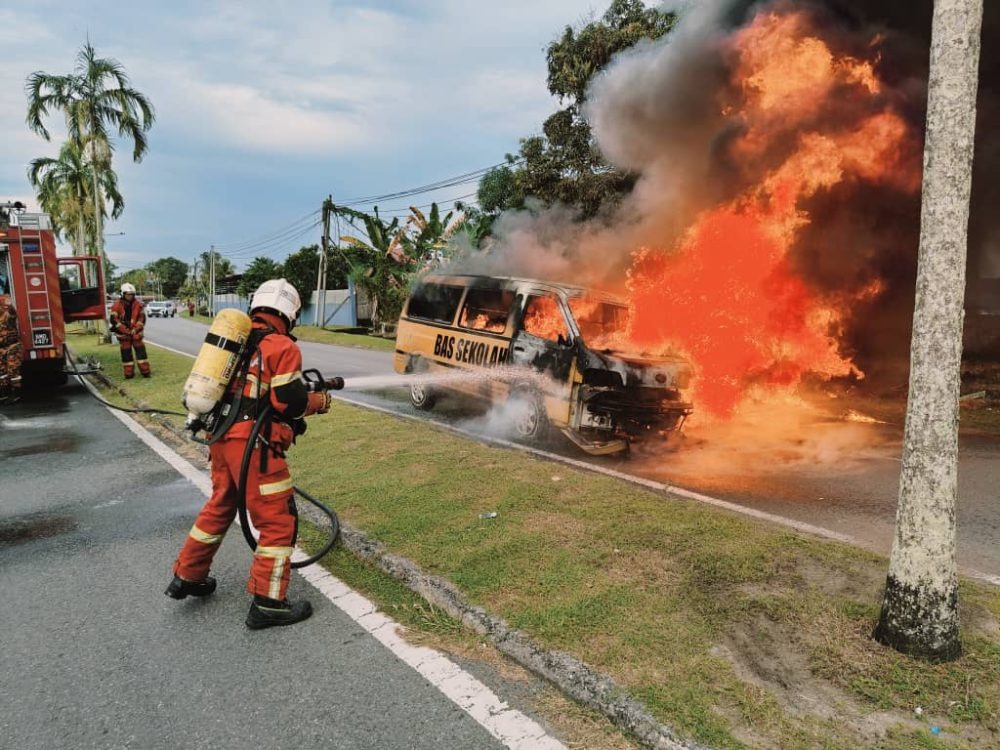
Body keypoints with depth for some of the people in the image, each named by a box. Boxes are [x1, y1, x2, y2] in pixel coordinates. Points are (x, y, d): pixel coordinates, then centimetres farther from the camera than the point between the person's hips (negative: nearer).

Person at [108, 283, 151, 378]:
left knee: (140, 350, 0)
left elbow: (142, 318, 2)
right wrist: (125, 330, -14)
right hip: (123, 333, -1)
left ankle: (145, 371, 5)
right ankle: (129, 373, 11)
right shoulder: (117, 305, -7)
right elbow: (114, 320, -10)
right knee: (126, 353, 5)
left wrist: (135, 330, -9)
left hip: (135, 332, 2)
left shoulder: (138, 304, 0)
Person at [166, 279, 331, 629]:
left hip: (222, 438, 8)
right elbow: (290, 402, -14)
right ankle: (267, 604, 4)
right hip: (253, 444, -8)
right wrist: (320, 401, 4)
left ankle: (186, 577, 39)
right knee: (278, 520, 1)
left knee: (219, 507, 27)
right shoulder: (282, 347, -9)